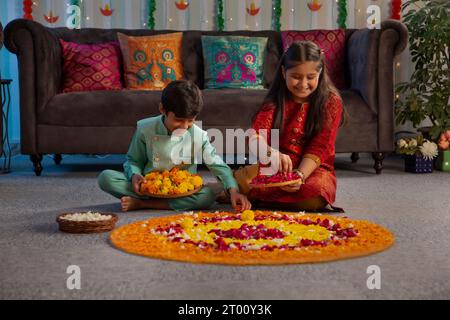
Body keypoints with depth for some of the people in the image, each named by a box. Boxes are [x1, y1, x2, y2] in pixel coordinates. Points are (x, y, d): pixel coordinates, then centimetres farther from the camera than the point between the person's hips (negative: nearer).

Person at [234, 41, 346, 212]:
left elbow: (319, 148, -12)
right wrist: (272, 153, -41)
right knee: (241, 179, -31)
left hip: (312, 168, 1)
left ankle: (256, 196, -17)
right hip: (276, 166, -1)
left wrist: (300, 175, -31)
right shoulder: (276, 99, -1)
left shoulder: (331, 101, -6)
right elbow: (256, 136, -16)